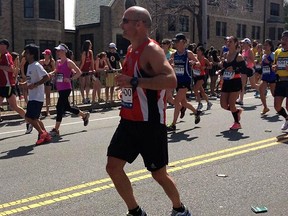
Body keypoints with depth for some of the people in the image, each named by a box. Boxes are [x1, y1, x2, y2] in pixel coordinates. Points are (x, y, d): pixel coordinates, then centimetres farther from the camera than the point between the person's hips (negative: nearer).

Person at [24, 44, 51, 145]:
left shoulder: (36, 66, -15)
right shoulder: (29, 66, 14)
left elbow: (47, 77, -24)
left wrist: (35, 85, -25)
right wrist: (25, 84, 12)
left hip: (37, 97, -10)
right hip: (32, 97, 10)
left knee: (29, 117, -11)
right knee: (34, 118, 12)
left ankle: (42, 133, 5)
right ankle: (45, 135, 22)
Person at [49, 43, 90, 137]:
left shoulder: (69, 62, -9)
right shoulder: (58, 62, 11)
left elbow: (79, 72, -9)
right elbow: (56, 72, 25)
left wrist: (70, 79, -18)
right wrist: (50, 74, 6)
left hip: (66, 88, -8)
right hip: (60, 88, 8)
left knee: (59, 107, -9)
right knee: (67, 107, 16)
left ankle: (56, 130, -2)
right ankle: (84, 115, 36)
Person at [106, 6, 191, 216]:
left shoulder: (151, 50, -17)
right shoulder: (132, 50, 11)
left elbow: (171, 80, -31)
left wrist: (134, 82, -32)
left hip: (150, 123, -8)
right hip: (129, 120, 8)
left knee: (159, 173, 5)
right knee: (113, 167, 4)